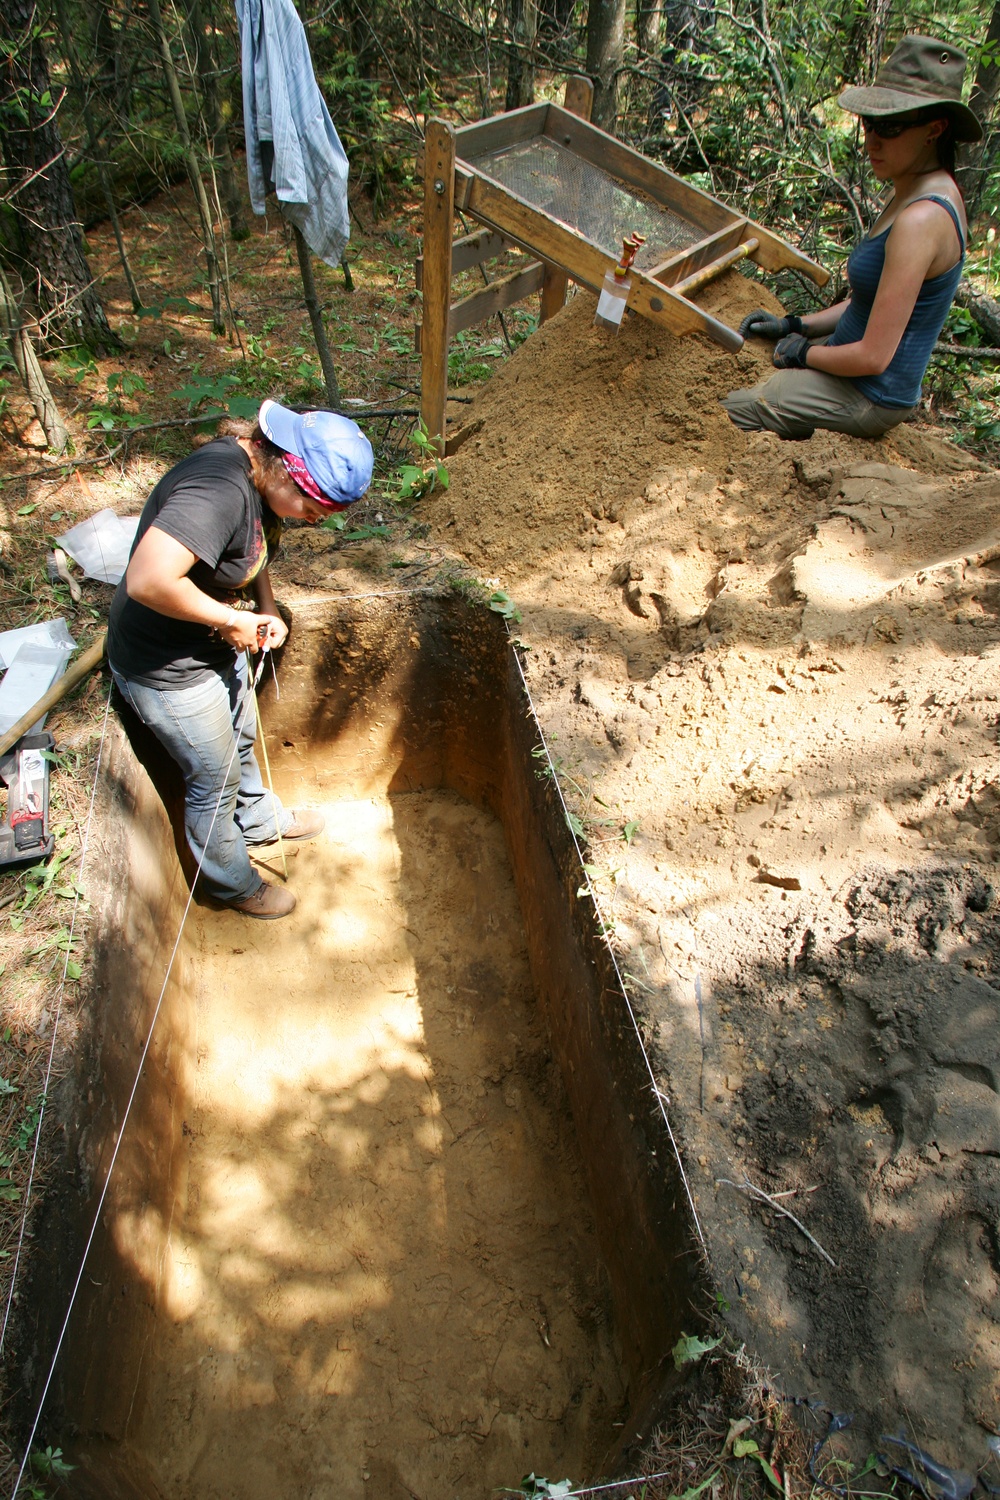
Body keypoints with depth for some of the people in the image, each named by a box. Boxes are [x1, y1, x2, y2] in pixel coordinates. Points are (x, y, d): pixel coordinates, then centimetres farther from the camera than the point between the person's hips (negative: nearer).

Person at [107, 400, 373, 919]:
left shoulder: (256, 475, -5)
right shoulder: (218, 488, -35)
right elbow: (146, 581, -45)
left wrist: (266, 609, -2)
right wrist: (232, 620, -30)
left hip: (215, 647, 9)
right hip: (168, 669, -9)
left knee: (241, 739, 30)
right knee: (215, 780, 12)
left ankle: (260, 819, 58)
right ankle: (234, 883, 38)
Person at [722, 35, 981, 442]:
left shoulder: (920, 219, -26)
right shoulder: (918, 194, 5)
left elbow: (873, 356, -26)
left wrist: (803, 352, -9)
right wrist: (794, 326, 9)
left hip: (868, 398, -10)